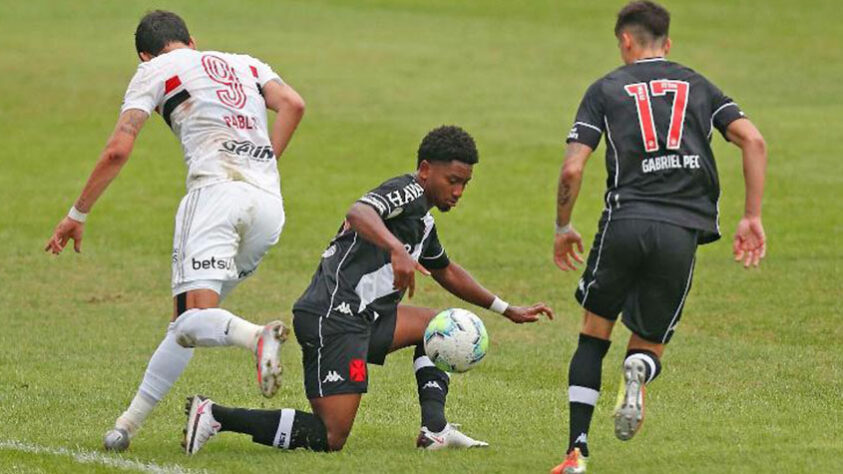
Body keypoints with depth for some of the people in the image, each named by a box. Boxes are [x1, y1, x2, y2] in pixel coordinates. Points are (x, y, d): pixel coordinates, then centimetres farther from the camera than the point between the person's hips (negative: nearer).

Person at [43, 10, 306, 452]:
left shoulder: (154, 70, 15)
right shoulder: (246, 64, 28)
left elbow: (118, 150, 5)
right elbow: (292, 104, 9)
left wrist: (77, 215, 13)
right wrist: (263, 167, 13)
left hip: (216, 188, -6)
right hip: (269, 203, 6)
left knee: (191, 321, -17)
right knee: (188, 320, 14)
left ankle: (258, 337, -46)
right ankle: (131, 420, 12)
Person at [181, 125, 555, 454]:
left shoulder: (423, 221, 25)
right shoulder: (408, 192, -6)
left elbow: (447, 273, 43)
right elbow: (359, 212, -29)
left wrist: (507, 310, 43)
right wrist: (397, 250, -46)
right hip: (334, 317, -10)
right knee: (329, 440, -14)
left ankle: (435, 429, 8)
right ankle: (215, 417, -13)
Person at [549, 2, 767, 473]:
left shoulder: (606, 89, 11)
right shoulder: (699, 86, 17)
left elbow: (572, 170, 2)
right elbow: (753, 140, 3)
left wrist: (563, 229, 17)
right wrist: (753, 218, 4)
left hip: (625, 223, -1)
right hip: (682, 231, 1)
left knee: (594, 335, 17)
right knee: (650, 344, 16)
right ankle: (640, 369, -23)